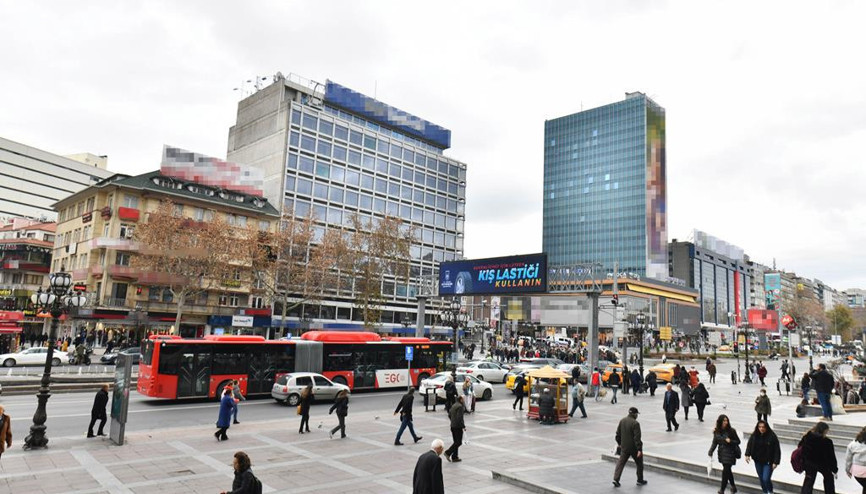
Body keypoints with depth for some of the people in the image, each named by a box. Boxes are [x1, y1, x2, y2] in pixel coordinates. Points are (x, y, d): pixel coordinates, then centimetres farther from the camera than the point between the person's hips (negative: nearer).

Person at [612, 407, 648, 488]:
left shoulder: (622, 420, 3)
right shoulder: (635, 423, -18)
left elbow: (618, 434, 11)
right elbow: (637, 438, -21)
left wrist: (619, 443, 22)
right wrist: (639, 449, -20)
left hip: (624, 447, 5)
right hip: (634, 447, -5)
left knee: (621, 462, 9)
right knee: (639, 463, 15)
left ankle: (616, 479, -1)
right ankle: (640, 480, 25)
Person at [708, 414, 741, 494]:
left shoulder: (731, 431, -11)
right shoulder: (716, 431, 1)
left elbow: (738, 441, -4)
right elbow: (715, 443, 6)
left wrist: (730, 441, -23)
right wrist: (710, 452, -2)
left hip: (730, 453, -4)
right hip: (721, 453, 4)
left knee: (725, 471, -6)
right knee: (727, 470, 17)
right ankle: (733, 485, 38)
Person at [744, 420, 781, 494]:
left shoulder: (772, 436, -15)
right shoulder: (754, 435, -4)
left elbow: (777, 450, -13)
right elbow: (749, 445, 2)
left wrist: (775, 462, -16)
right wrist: (747, 454, -14)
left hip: (768, 462, -4)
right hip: (758, 461, 4)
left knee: (766, 479, -9)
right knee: (761, 479, 14)